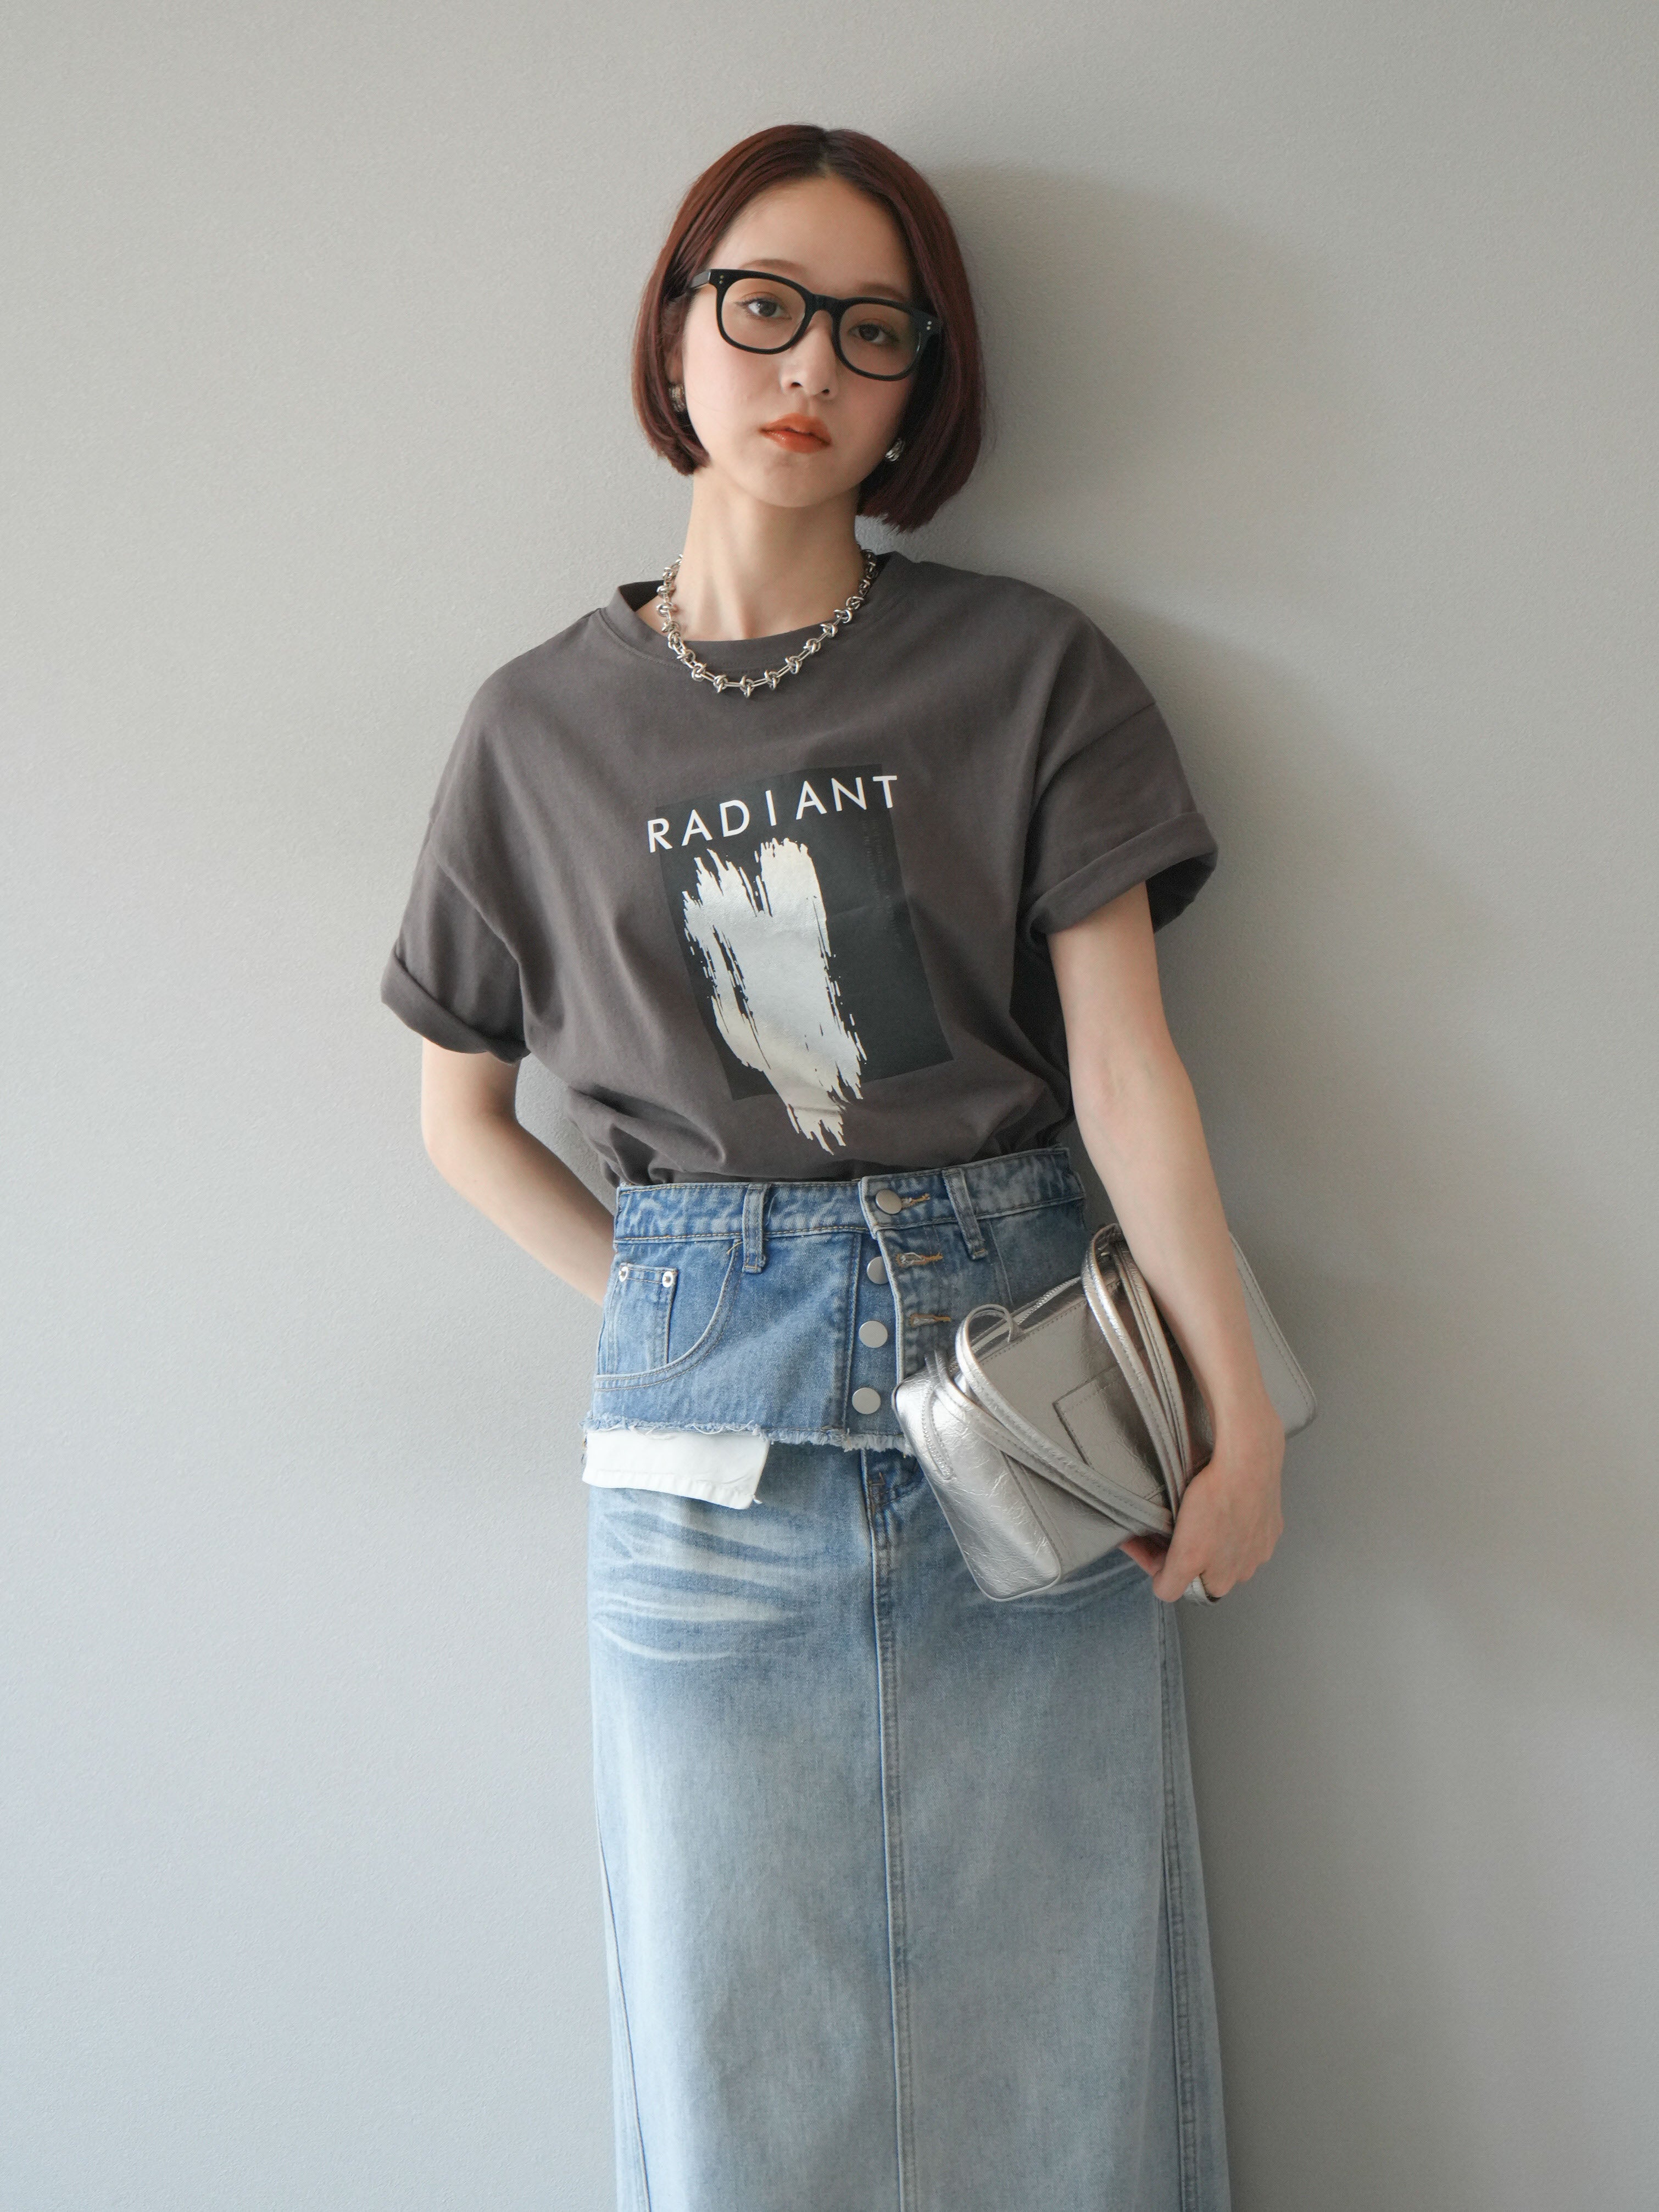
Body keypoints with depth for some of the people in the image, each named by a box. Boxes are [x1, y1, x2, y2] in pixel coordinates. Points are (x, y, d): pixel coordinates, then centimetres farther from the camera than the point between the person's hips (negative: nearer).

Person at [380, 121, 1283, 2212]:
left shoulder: (1025, 668, 3)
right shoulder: (541, 724, 6)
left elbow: (1124, 1059, -3)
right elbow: (461, 1115, 12)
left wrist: (1237, 1409, -10)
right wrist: (668, 1304, 1)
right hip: (706, 1413, 1)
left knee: (1054, 2017, 8)